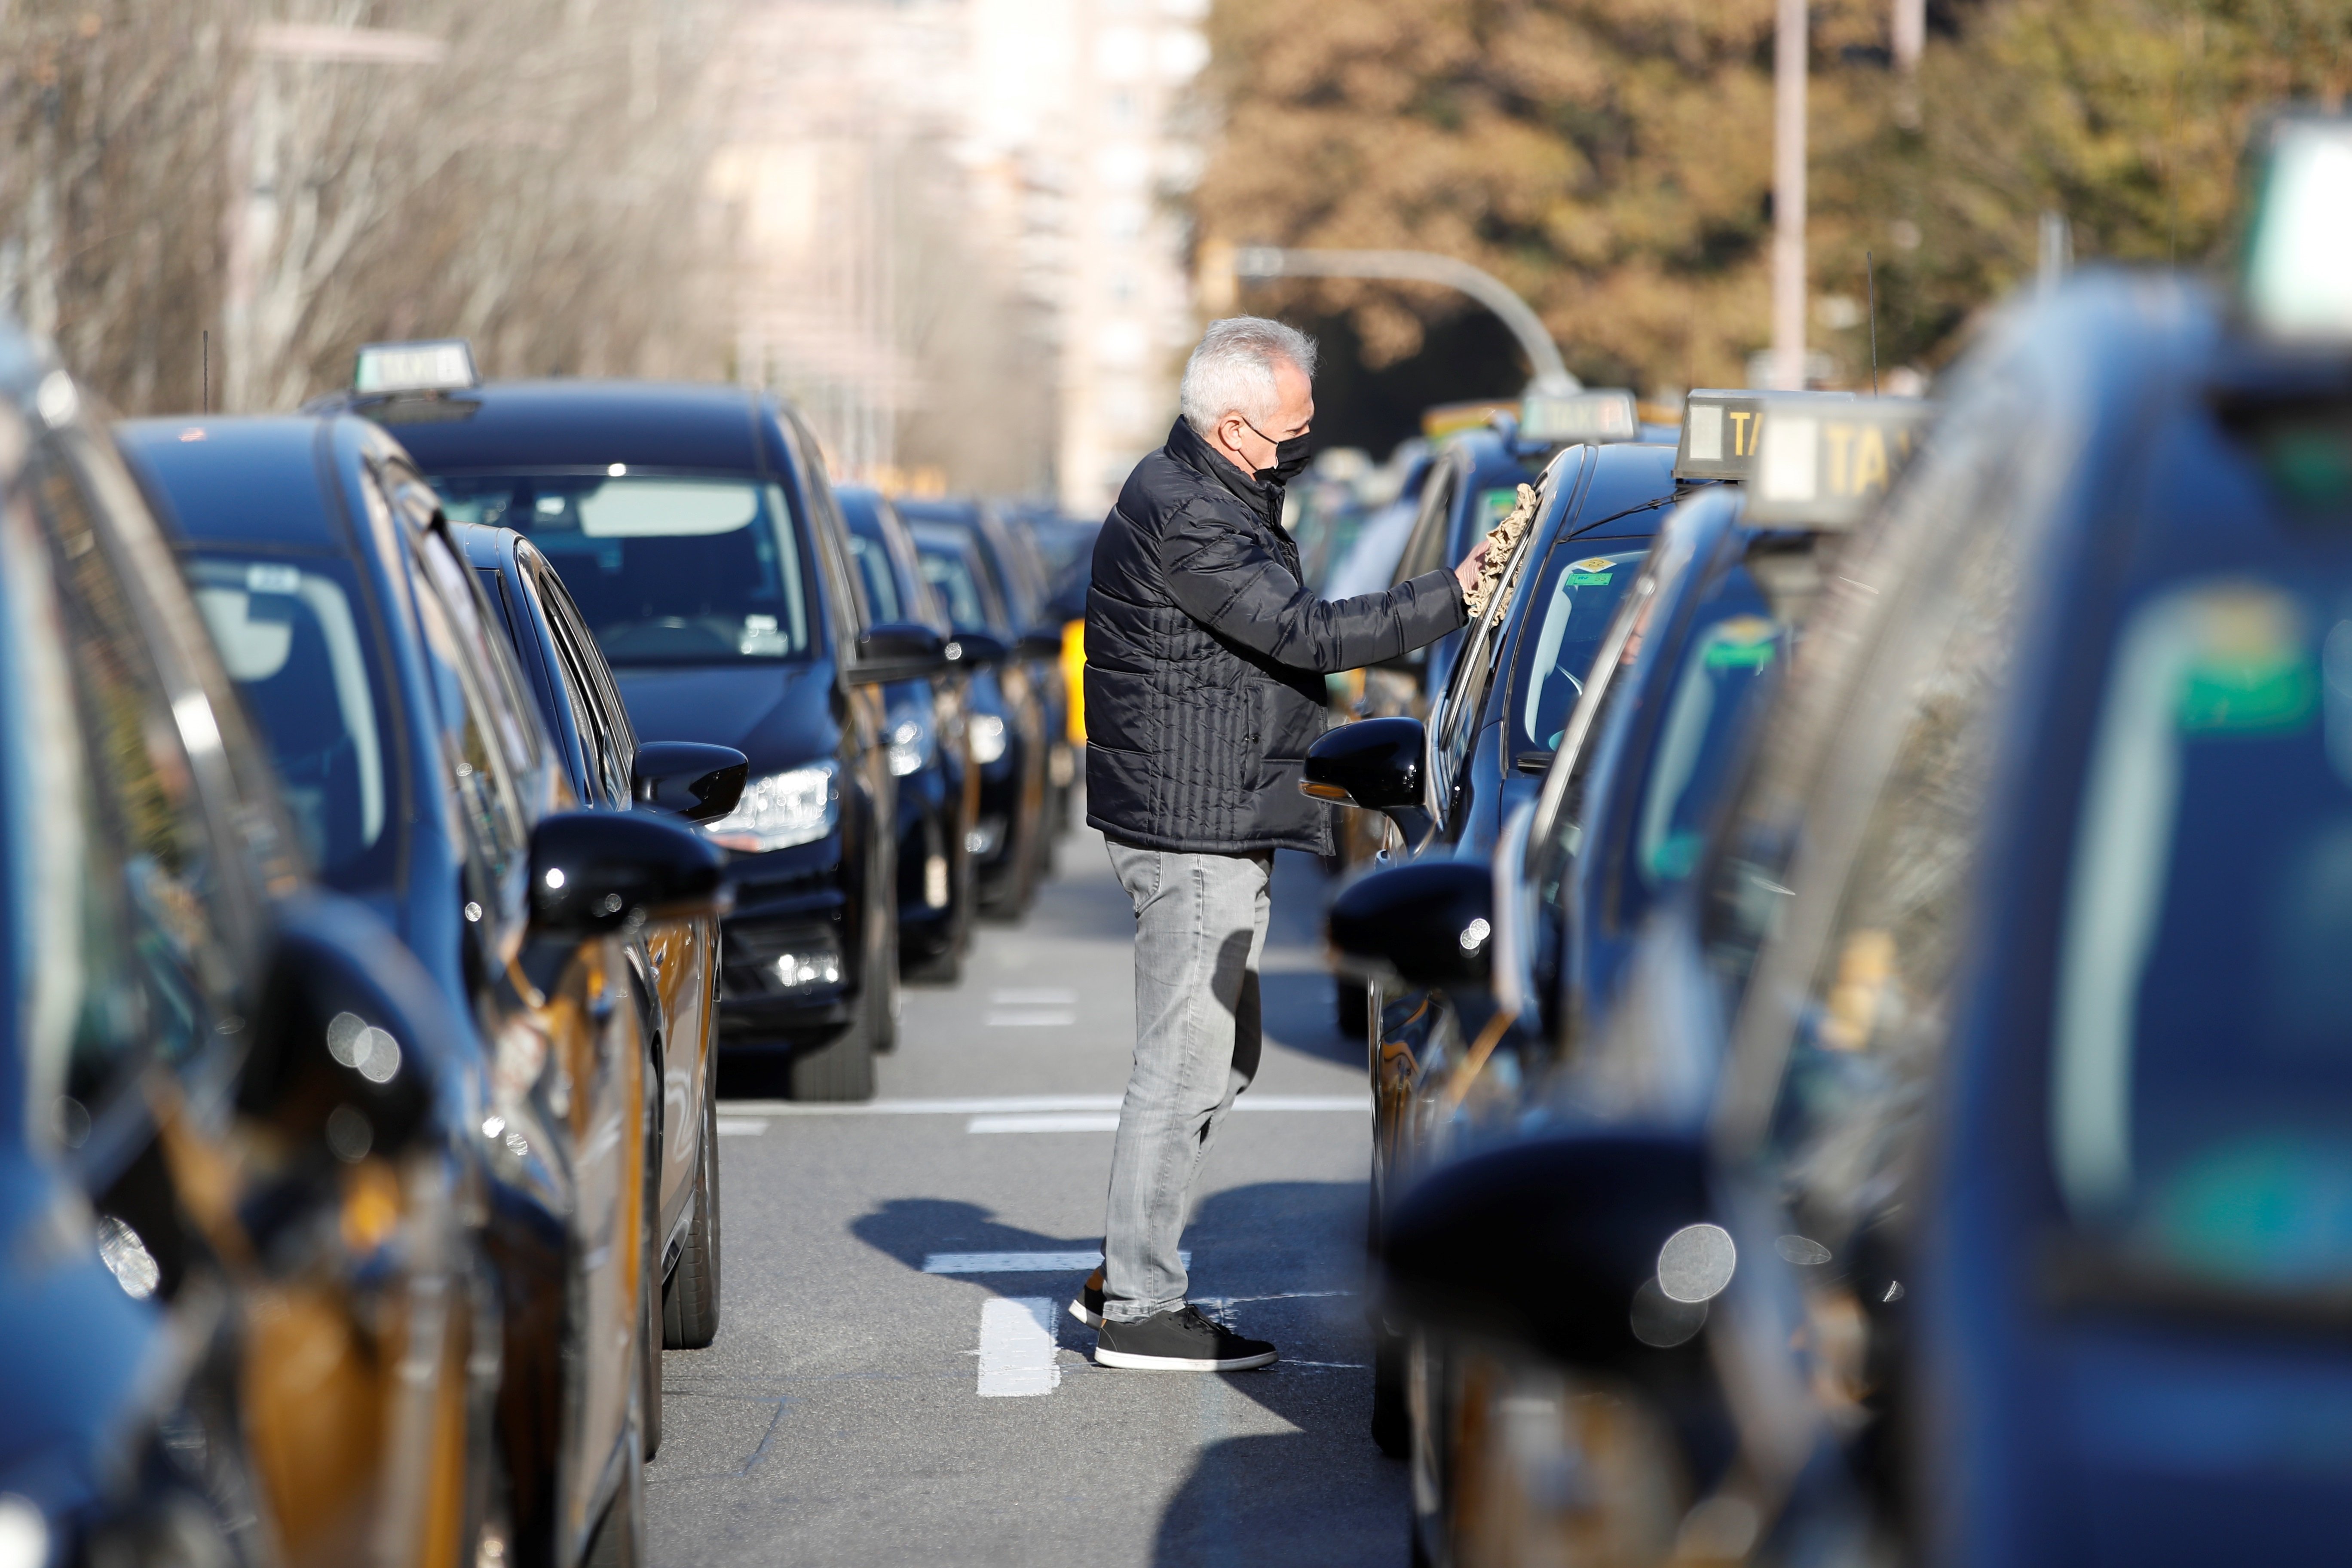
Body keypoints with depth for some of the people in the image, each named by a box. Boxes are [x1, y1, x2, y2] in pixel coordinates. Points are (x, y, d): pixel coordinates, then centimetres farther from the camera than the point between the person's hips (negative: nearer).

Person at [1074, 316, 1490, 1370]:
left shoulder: (1210, 496, 15)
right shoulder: (1182, 516, -19)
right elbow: (1305, 633, -22)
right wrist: (1454, 598, -20)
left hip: (1217, 821, 11)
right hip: (1190, 823, -11)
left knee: (1222, 1055, 17)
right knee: (1187, 1062, -6)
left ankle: (1126, 1273, 23)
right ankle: (1138, 1310, -1)